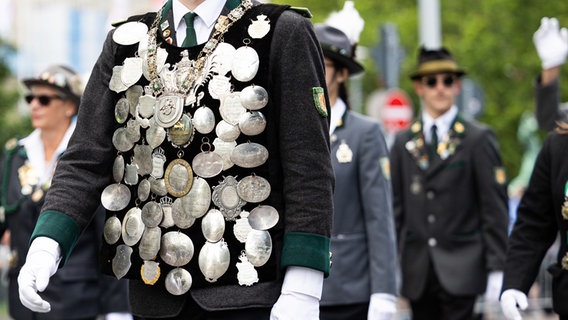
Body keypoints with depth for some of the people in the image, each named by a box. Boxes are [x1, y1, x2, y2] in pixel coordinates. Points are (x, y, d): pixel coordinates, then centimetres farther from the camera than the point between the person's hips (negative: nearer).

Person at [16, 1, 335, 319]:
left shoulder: (284, 32, -2)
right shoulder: (127, 40, 10)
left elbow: (309, 168, -7)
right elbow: (86, 160, 4)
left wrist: (303, 290, -14)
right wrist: (47, 244, -12)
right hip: (155, 292, 4)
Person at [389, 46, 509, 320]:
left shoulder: (478, 139, 1)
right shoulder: (403, 142, 11)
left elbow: (495, 208, -1)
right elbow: (394, 206, 10)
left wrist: (496, 269, -6)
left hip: (459, 271, -3)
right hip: (417, 274, 4)